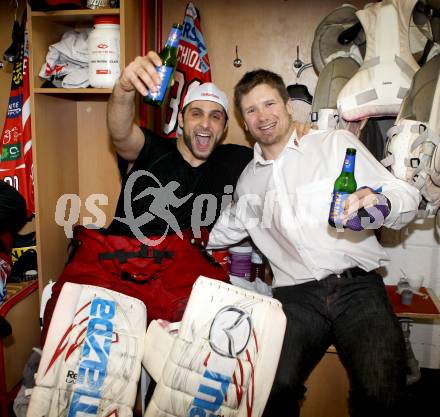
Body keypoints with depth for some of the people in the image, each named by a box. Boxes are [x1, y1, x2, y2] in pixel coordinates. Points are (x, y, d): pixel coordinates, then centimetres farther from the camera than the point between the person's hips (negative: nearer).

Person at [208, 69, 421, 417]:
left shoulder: (337, 144, 7)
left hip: (358, 285, -1)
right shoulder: (249, 180, 18)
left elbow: (408, 198, 2)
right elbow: (228, 229, 33)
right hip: (296, 296, 2)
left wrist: (379, 203, -19)